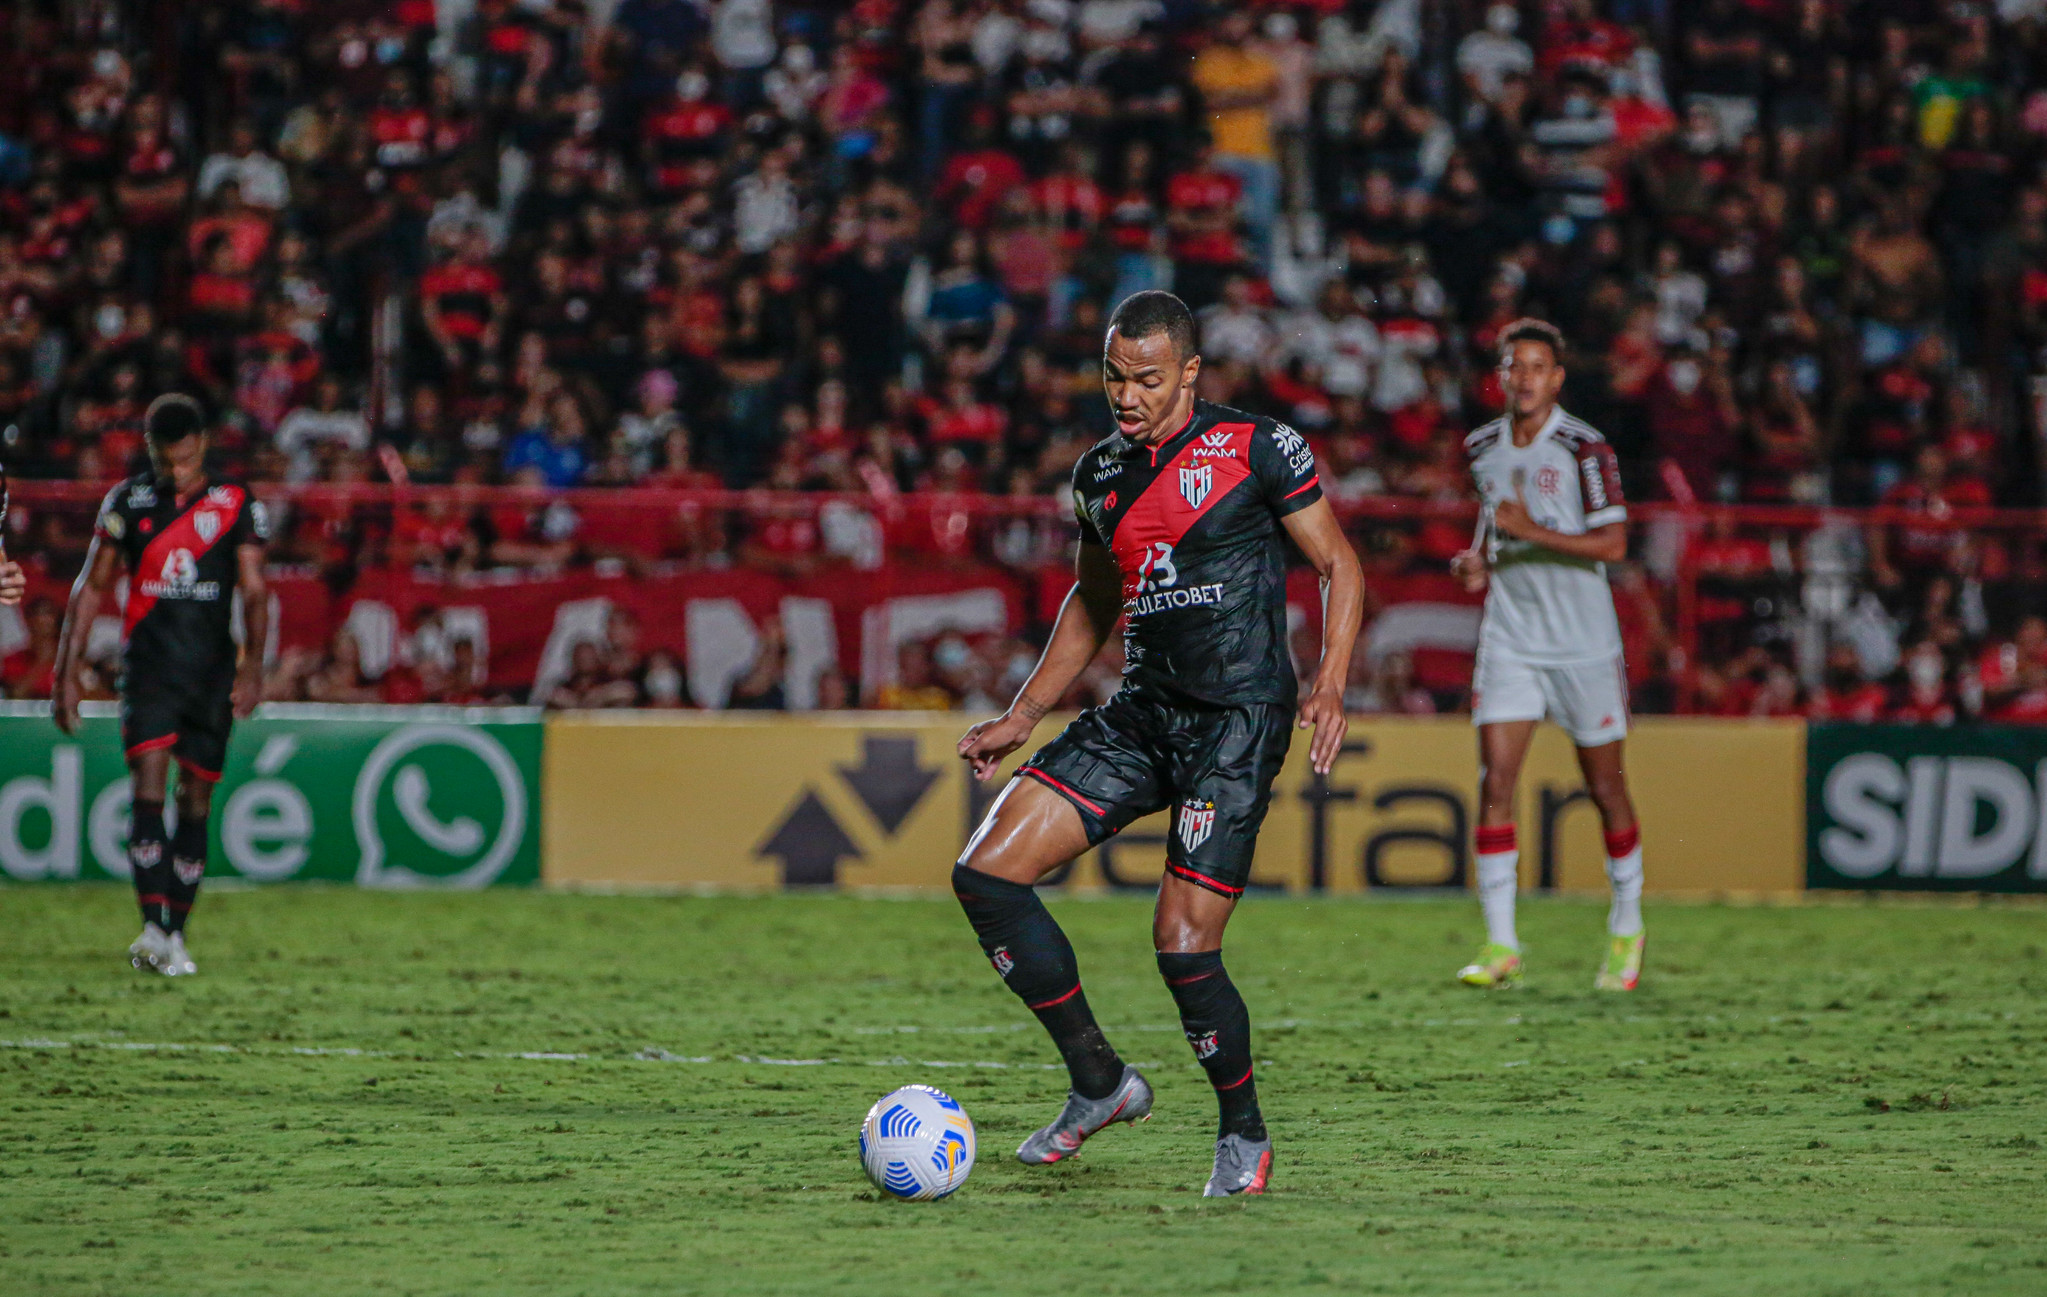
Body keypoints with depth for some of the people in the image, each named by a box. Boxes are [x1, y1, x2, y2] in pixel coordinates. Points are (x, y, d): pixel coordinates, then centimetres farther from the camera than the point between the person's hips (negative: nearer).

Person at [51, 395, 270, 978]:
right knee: (149, 786, -16)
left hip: (211, 671, 1)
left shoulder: (237, 505, 3)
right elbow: (93, 587, 9)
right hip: (148, 667, -1)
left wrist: (252, 663, -15)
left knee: (195, 800, 3)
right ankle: (153, 927, -23)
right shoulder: (129, 502, 5)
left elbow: (254, 591, 0)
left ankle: (176, 935, 11)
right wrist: (66, 672, 5)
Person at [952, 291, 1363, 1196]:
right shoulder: (1100, 473, 11)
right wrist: (1023, 716, 18)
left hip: (1240, 717, -6)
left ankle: (1244, 1132, 11)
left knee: (1183, 945, -14)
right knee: (985, 874, -7)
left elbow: (1338, 565, 0)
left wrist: (1330, 685, -15)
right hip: (1140, 714, 6)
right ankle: (1099, 1083, 4)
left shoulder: (1258, 450, -6)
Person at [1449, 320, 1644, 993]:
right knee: (1495, 778, -10)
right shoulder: (1481, 448, 7)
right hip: (1509, 636, 4)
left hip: (1583, 641, -4)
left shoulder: (1584, 448, -11)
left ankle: (1626, 929, 26)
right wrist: (1478, 559, 4)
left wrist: (1533, 533, -25)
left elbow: (1612, 542, -17)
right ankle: (1500, 945, -10)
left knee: (1604, 784, 5)